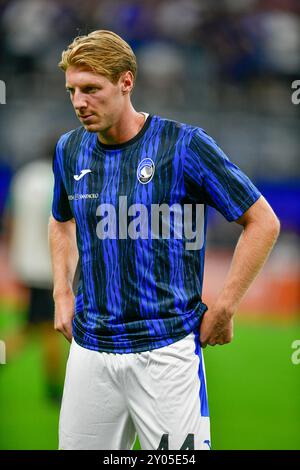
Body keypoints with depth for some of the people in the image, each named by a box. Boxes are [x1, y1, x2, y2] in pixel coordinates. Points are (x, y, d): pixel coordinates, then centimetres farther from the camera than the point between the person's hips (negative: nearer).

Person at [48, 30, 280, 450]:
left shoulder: (184, 145, -11)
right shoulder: (70, 150, 6)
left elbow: (263, 223, -6)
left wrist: (223, 310, -7)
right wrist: (63, 295, 14)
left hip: (166, 349, -5)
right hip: (89, 349, 5)